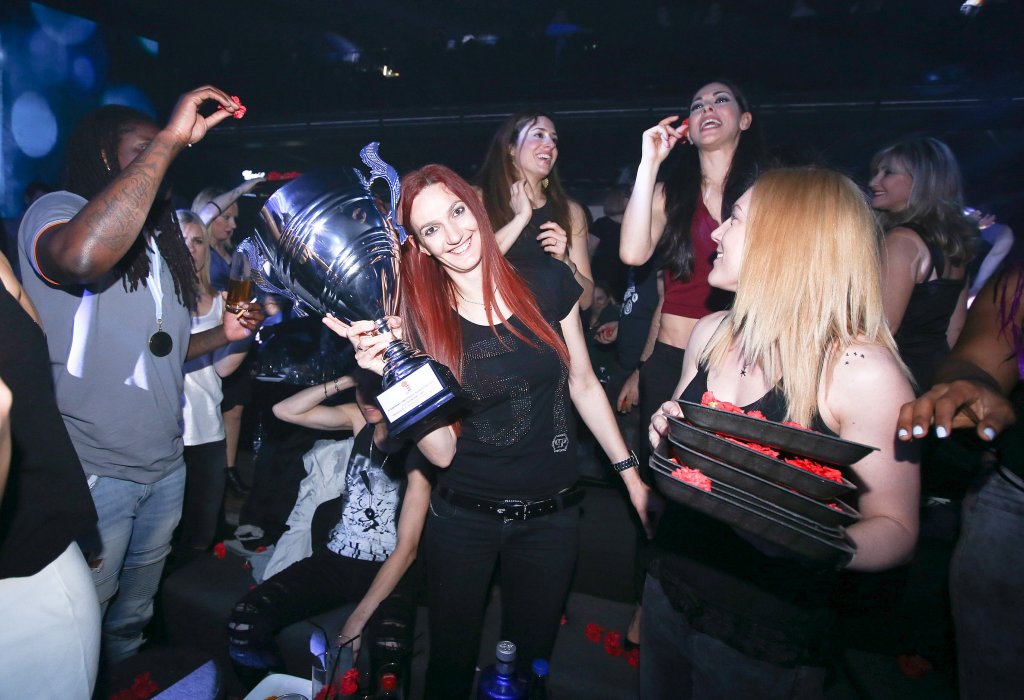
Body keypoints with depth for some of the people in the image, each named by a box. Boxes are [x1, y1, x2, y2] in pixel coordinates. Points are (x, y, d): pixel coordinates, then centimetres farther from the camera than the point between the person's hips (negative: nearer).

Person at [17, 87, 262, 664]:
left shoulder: (161, 243, 13)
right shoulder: (56, 211, -12)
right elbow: (83, 255, -39)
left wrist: (222, 335, 2)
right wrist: (171, 138, -33)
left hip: (167, 466, 8)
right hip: (94, 472, -7)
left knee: (135, 613, 25)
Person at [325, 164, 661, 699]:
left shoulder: (548, 284, -8)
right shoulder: (422, 322, -9)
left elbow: (583, 384, 3)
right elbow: (441, 452, -14)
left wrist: (631, 476, 5)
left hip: (551, 516, 1)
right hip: (461, 518, 0)